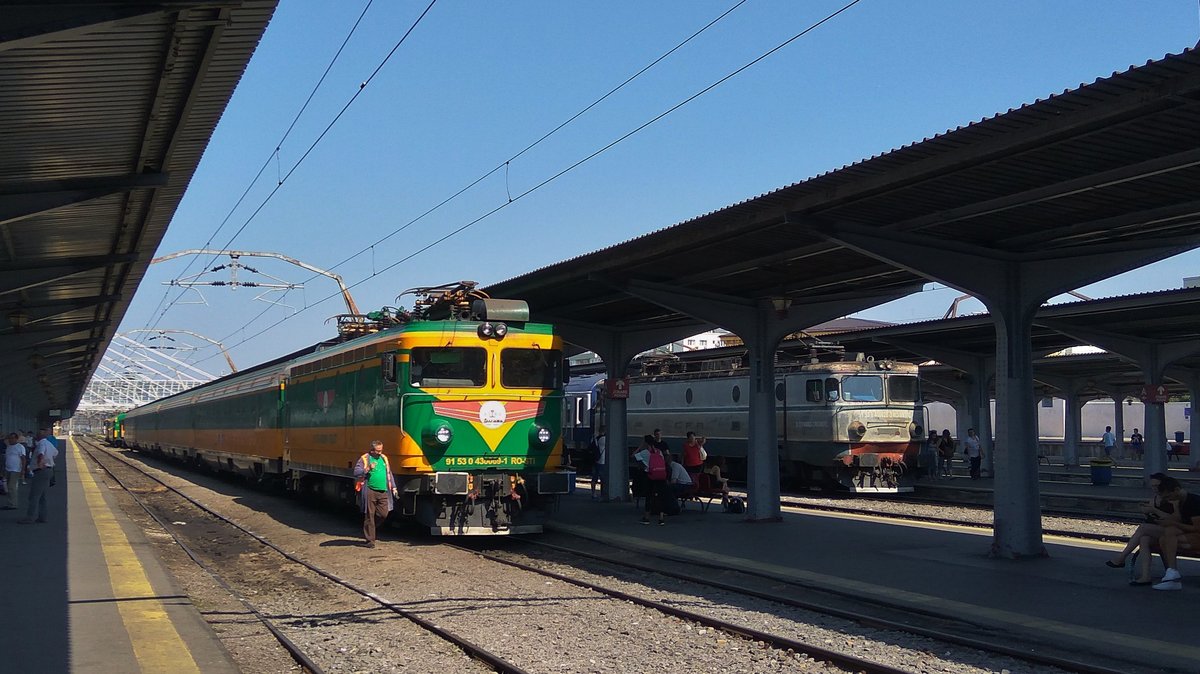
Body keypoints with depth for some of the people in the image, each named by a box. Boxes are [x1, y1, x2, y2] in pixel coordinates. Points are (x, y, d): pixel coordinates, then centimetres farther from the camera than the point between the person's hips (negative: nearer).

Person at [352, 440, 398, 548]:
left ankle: (368, 530, 26)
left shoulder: (384, 458, 16)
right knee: (369, 515, -1)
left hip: (383, 492, 5)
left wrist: (393, 488, 18)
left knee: (383, 514, 1)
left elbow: (389, 474, 22)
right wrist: (367, 469, -22)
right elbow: (356, 472, -8)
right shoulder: (364, 459, -1)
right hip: (370, 492, -5)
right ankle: (370, 540, 6)